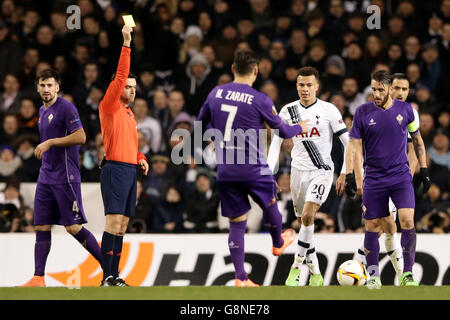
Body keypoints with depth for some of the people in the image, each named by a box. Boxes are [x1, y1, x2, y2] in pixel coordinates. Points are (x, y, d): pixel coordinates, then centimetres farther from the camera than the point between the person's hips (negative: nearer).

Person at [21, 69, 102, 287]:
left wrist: (50, 143, -18)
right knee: (41, 227, 2)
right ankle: (38, 278, 2)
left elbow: (80, 137, -17)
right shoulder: (42, 111, 17)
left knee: (73, 227, -9)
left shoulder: (66, 108, -9)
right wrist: (43, 149, 15)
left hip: (65, 177, -8)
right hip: (46, 177, 8)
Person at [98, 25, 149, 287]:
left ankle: (115, 276, 9)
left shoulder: (129, 113, 21)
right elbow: (120, 77, -13)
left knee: (122, 225, 7)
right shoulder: (110, 106, -2)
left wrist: (141, 158, 11)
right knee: (114, 221, -15)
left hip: (130, 170, 8)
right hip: (115, 169, -8)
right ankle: (107, 277, -17)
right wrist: (126, 44, -17)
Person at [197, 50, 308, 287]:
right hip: (253, 169, -3)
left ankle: (240, 278, 4)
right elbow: (283, 131, 0)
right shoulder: (260, 100, -11)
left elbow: (202, 123, 16)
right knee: (270, 203, 27)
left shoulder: (216, 93, 2)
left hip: (225, 170, 3)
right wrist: (300, 128, 22)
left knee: (237, 223, 8)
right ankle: (278, 243, 50)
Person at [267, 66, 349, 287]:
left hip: (322, 171, -4)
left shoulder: (329, 110, -6)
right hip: (298, 171, 4)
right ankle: (315, 273, 19)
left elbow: (348, 143, -3)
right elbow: (276, 143, 9)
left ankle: (297, 266, -11)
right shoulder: (289, 111, 4)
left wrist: (344, 174, -8)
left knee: (307, 217, -21)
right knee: (304, 223, 7)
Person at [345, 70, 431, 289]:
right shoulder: (363, 112, -2)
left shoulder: (405, 109, 2)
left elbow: (417, 139, 14)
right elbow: (354, 145, -1)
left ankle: (407, 274, -7)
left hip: (401, 177, 0)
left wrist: (423, 169, 11)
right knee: (372, 227, 2)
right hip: (373, 179, 0)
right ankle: (373, 276, 14)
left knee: (407, 221, -15)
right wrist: (350, 175, -10)